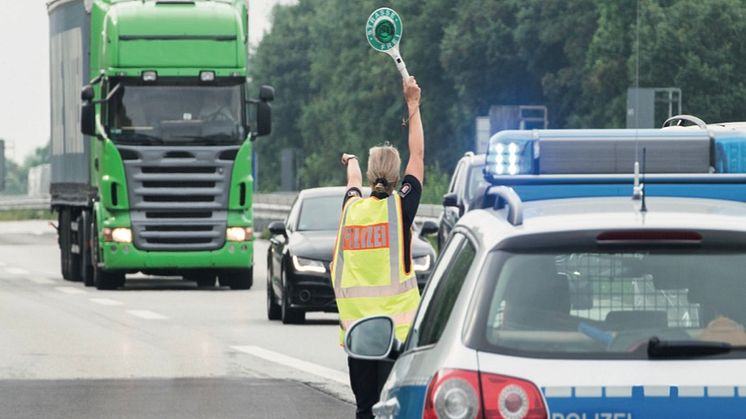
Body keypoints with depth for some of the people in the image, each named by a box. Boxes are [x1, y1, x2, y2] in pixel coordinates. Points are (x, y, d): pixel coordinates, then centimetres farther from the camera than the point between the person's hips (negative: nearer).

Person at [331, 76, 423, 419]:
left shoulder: (352, 207, 6)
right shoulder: (401, 207, -4)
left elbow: (354, 181, 31)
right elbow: (418, 155, 8)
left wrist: (351, 162, 55)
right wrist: (413, 106, 17)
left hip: (356, 324, 3)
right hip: (398, 323, -3)